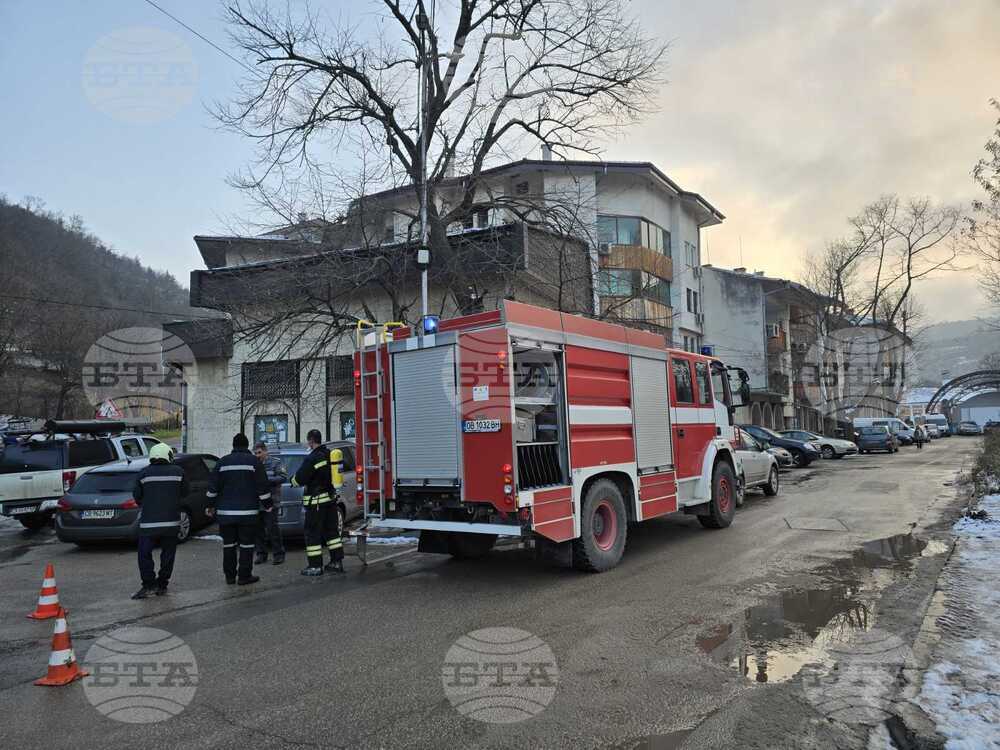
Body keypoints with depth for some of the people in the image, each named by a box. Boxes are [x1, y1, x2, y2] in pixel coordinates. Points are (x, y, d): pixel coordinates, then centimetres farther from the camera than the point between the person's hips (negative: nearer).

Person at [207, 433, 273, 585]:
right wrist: (268, 505, 6)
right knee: (246, 544, 2)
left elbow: (213, 487, 7)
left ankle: (230, 575, 16)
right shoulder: (253, 461, -3)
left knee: (229, 544, 11)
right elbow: (263, 487, -4)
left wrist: (212, 505, 19)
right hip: (247, 512, -3)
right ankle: (244, 576, 3)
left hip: (225, 511, 3)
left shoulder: (222, 462, 5)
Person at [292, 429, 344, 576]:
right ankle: (337, 561, 18)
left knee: (313, 533, 0)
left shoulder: (312, 458, -18)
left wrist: (293, 480, 7)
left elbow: (299, 480, -15)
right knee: (332, 531, 14)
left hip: (316, 501, -8)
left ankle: (315, 566, 3)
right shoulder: (329, 455, 8)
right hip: (331, 498, 8)